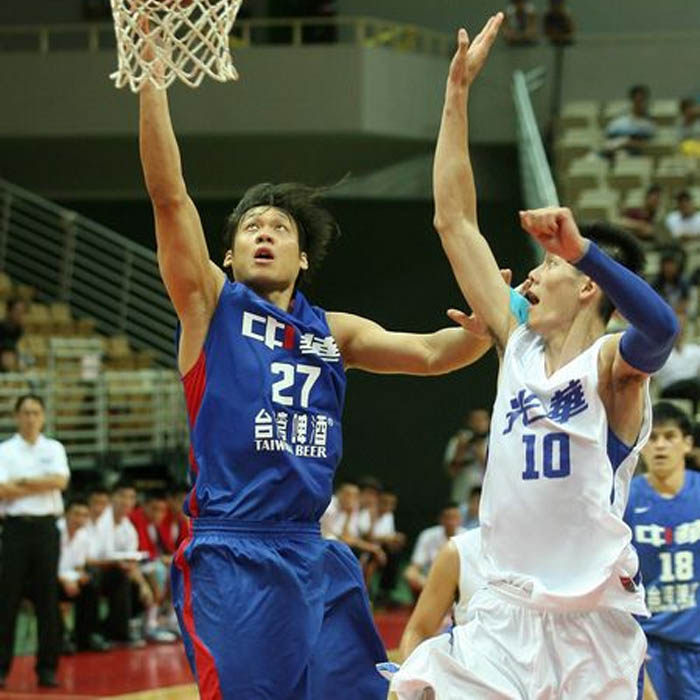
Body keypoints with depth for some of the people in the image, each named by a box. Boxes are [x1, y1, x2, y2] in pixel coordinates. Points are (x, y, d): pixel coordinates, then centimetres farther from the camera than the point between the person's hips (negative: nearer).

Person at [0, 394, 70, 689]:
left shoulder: (54, 449, 9)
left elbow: (61, 480, -8)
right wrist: (42, 486, -9)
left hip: (46, 528, 2)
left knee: (47, 598, 2)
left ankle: (47, 668, 7)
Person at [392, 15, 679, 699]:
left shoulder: (611, 365, -6)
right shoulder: (518, 346, 8)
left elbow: (660, 327, -32)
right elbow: (455, 221, 10)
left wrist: (581, 246, -43)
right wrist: (457, 92, 8)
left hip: (596, 616, -4)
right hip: (507, 612, 4)